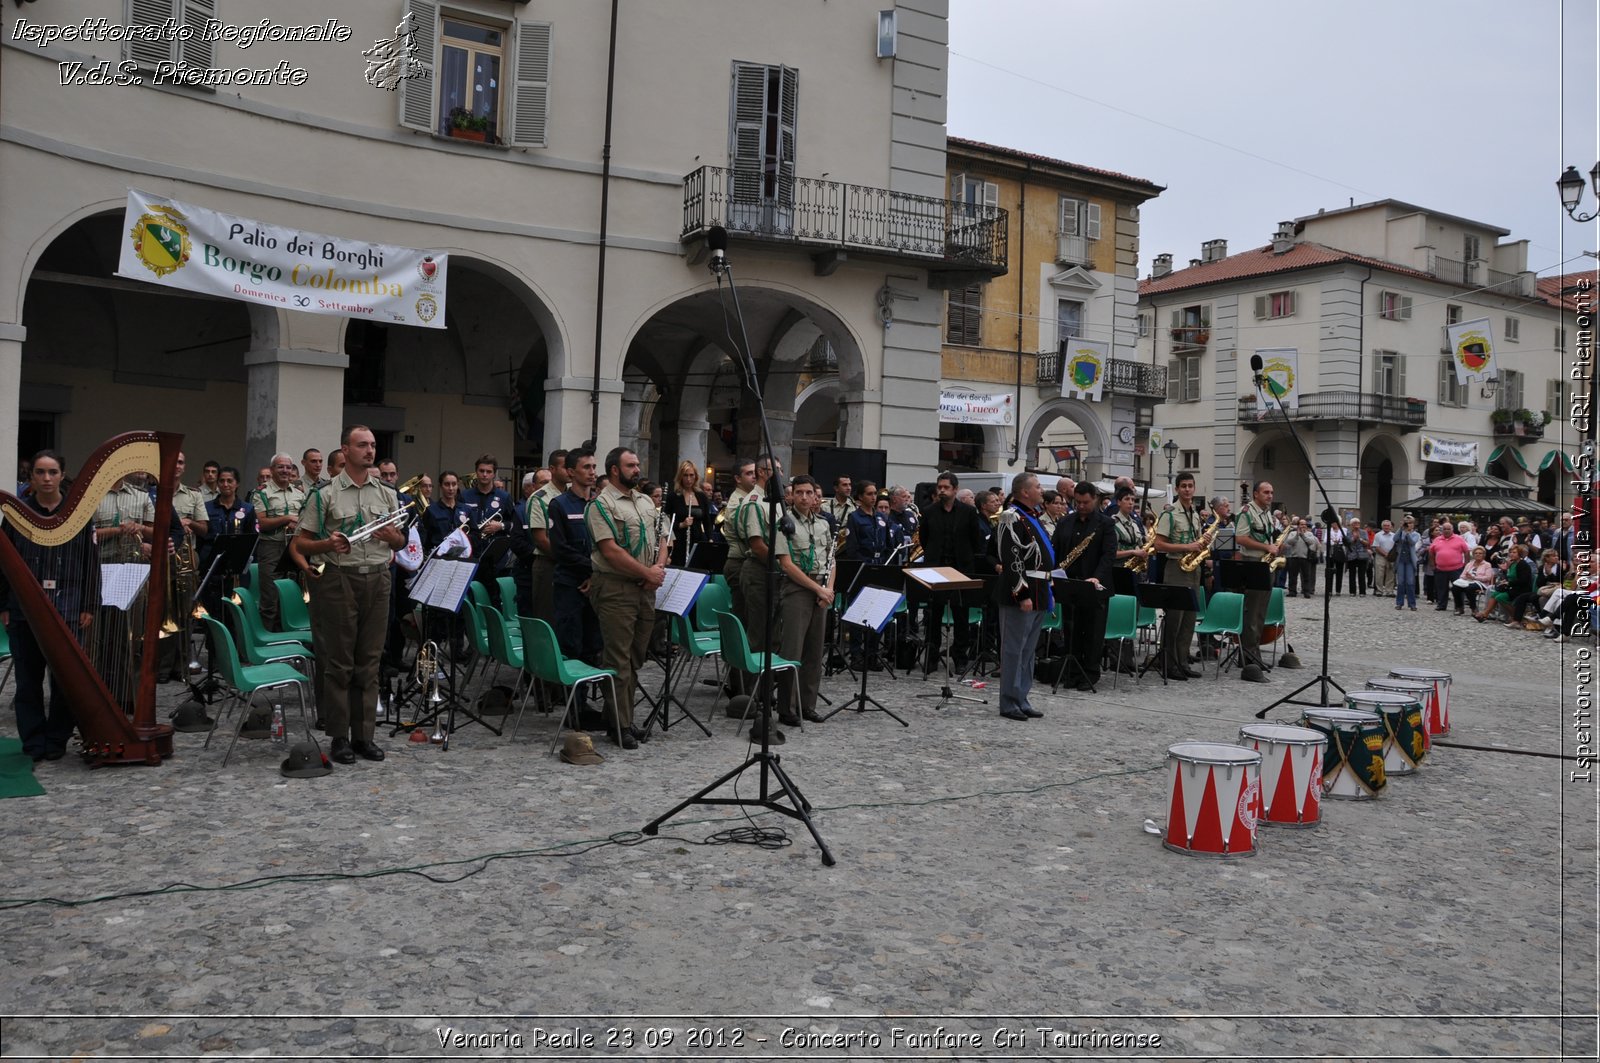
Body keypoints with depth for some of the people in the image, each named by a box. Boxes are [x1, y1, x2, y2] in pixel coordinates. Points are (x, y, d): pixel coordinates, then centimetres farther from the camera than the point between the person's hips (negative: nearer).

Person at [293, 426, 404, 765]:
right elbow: (300, 542, 0)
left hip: (377, 578, 4)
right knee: (340, 661, 1)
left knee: (369, 660, 7)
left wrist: (393, 537, -6)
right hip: (340, 579, -4)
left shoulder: (387, 493, 11)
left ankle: (364, 734, 14)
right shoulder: (325, 494, -1)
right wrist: (327, 544, -18)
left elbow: (401, 544, 16)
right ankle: (339, 736, 10)